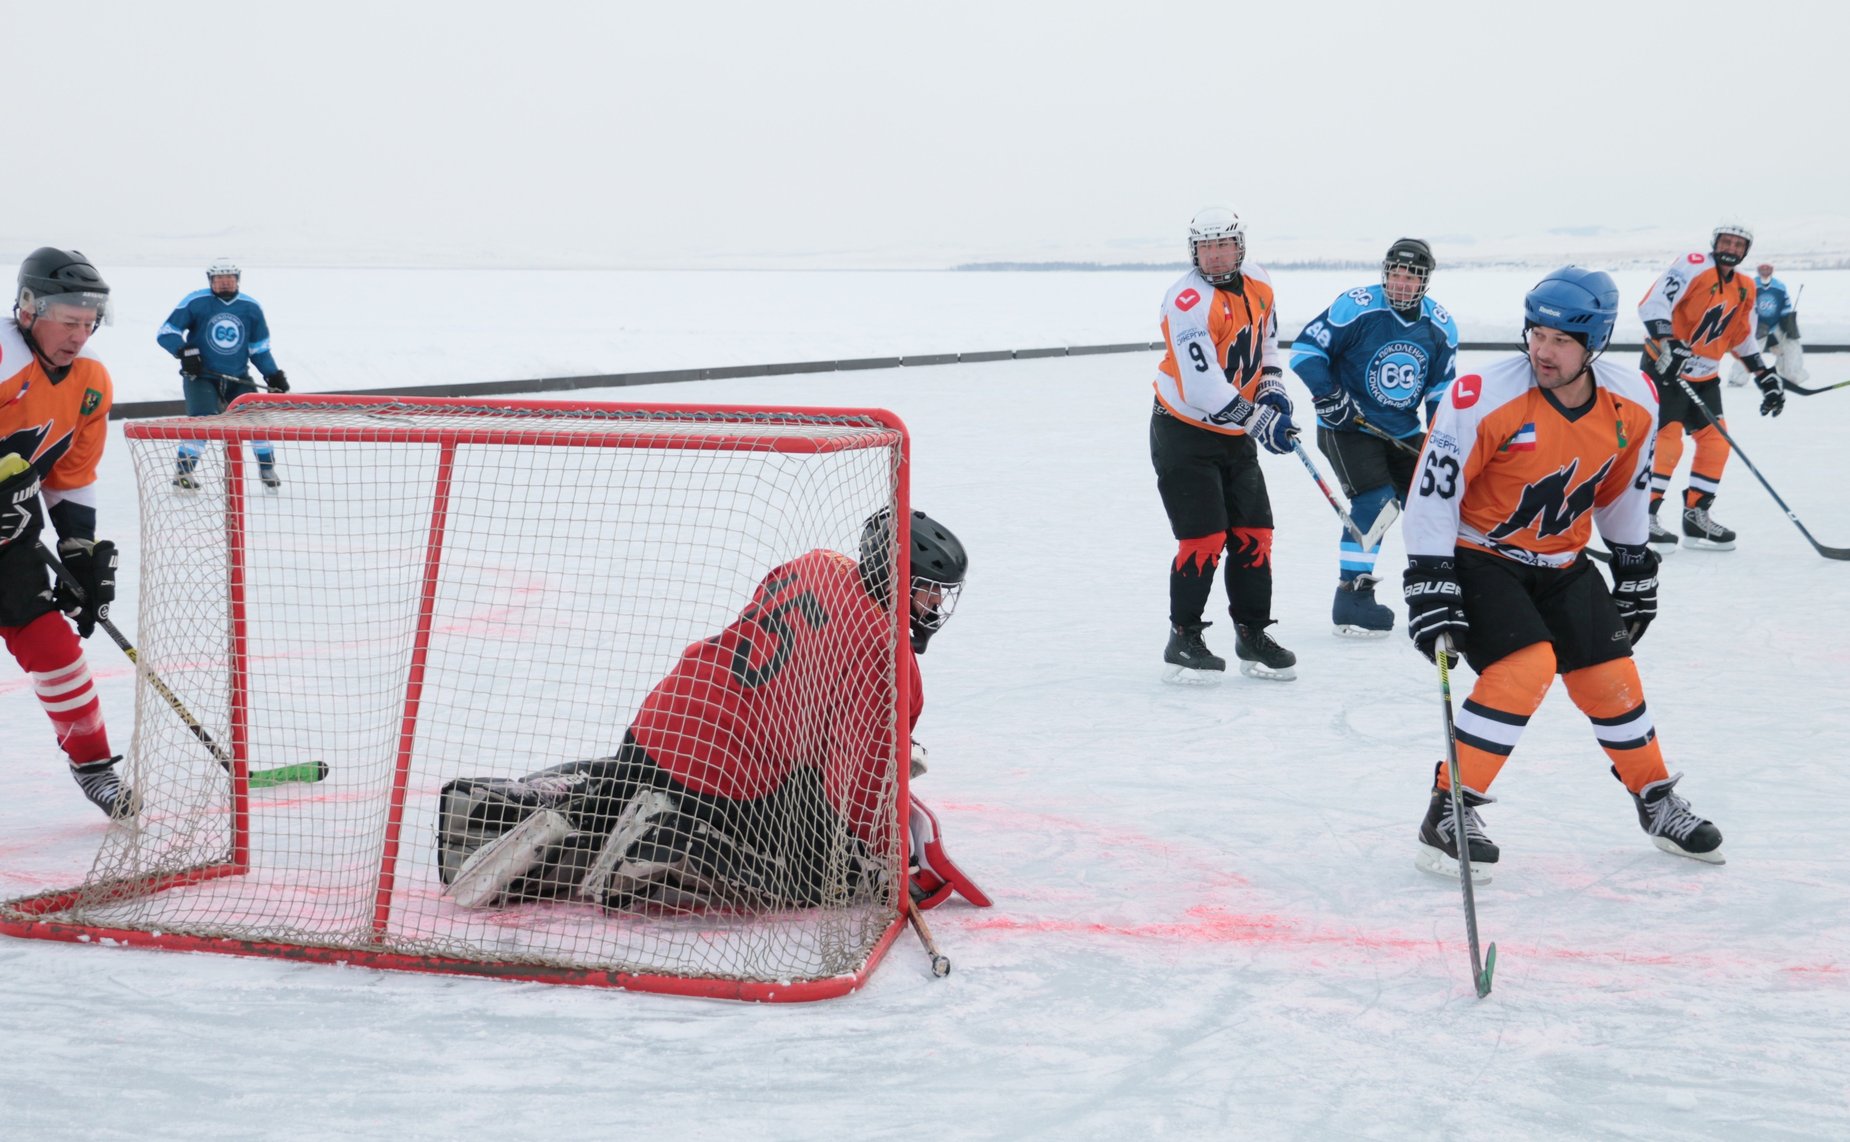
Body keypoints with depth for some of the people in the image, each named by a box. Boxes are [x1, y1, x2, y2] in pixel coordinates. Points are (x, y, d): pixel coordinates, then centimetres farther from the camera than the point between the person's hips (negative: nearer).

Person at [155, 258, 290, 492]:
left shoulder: (251, 307, 1)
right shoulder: (195, 302, -10)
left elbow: (259, 348, 10)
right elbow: (166, 333, -6)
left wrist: (273, 375, 0)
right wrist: (185, 351, -22)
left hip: (238, 377, 4)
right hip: (200, 375, -3)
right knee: (203, 419, -20)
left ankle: (267, 468, 14)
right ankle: (182, 471, -5)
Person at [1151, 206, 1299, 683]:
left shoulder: (1258, 285, 2)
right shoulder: (1189, 300, -23)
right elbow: (1201, 386, -28)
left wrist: (1272, 391, 4)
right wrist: (1257, 419, -26)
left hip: (1236, 435, 7)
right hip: (1185, 433, -7)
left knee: (1254, 534, 7)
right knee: (1204, 539, -9)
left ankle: (1252, 635, 20)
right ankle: (1183, 641, 4)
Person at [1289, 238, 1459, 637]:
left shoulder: (1441, 327, 0)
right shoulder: (1356, 307, -16)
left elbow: (1442, 391, 9)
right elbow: (1305, 348, -12)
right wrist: (1328, 394, -23)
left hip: (1402, 433, 6)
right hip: (1348, 426, -6)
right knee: (1376, 499, -20)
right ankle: (1351, 600, -12)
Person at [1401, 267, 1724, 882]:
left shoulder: (1632, 403, -9)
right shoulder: (1486, 397, -26)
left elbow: (1624, 487, 9)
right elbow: (1434, 487, -21)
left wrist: (1635, 563, 16)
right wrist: (1429, 579, -24)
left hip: (1561, 562, 5)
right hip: (1479, 554, -5)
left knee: (1610, 677, 6)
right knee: (1527, 666, -23)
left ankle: (1657, 801, 31)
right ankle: (1448, 814, -14)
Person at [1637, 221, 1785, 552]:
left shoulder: (1745, 289, 11)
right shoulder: (1693, 266, -13)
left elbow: (1743, 338, 21)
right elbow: (1654, 302, -25)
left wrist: (1767, 377, 15)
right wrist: (1668, 344, -37)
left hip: (1704, 376, 8)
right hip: (1664, 367, -8)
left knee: (1716, 441, 6)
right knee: (1667, 440, -15)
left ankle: (1696, 516, 16)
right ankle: (1643, 517, -7)